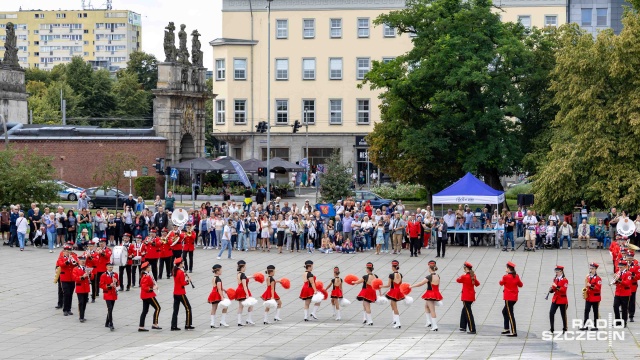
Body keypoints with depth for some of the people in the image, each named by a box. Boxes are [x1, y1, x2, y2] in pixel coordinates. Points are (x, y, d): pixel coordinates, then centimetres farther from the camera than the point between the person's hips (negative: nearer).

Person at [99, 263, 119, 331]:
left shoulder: (115, 275, 9)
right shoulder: (104, 275, -8)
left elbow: (118, 284, 16)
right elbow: (101, 285, -11)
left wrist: (116, 281, -7)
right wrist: (109, 285, -22)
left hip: (113, 294, 6)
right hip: (107, 294, -6)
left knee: (111, 309, 12)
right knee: (110, 309, -15)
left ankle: (107, 323, 25)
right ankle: (111, 325, -18)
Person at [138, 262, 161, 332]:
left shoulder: (144, 275, 13)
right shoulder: (146, 276, -19)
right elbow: (144, 287, -25)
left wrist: (154, 285, 9)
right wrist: (152, 288, -23)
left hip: (144, 295, 10)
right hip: (148, 295, -10)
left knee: (145, 310, 11)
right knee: (157, 308, -5)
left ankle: (141, 327, 9)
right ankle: (155, 324, -7)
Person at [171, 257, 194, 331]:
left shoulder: (175, 271, 8)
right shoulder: (181, 272, -17)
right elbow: (183, 283, -19)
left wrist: (184, 276, 2)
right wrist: (188, 281, -3)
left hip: (175, 293, 8)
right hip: (181, 293, -8)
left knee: (175, 310, 8)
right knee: (188, 308, 3)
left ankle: (173, 326, 7)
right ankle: (187, 325, 4)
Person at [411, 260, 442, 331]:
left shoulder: (429, 277, -19)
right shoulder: (437, 276, 3)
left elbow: (420, 284, -18)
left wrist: (411, 286, -10)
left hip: (430, 294, -8)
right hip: (436, 293, 8)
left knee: (432, 310, -1)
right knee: (426, 306, 27)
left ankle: (435, 326, 0)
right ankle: (429, 322, 24)